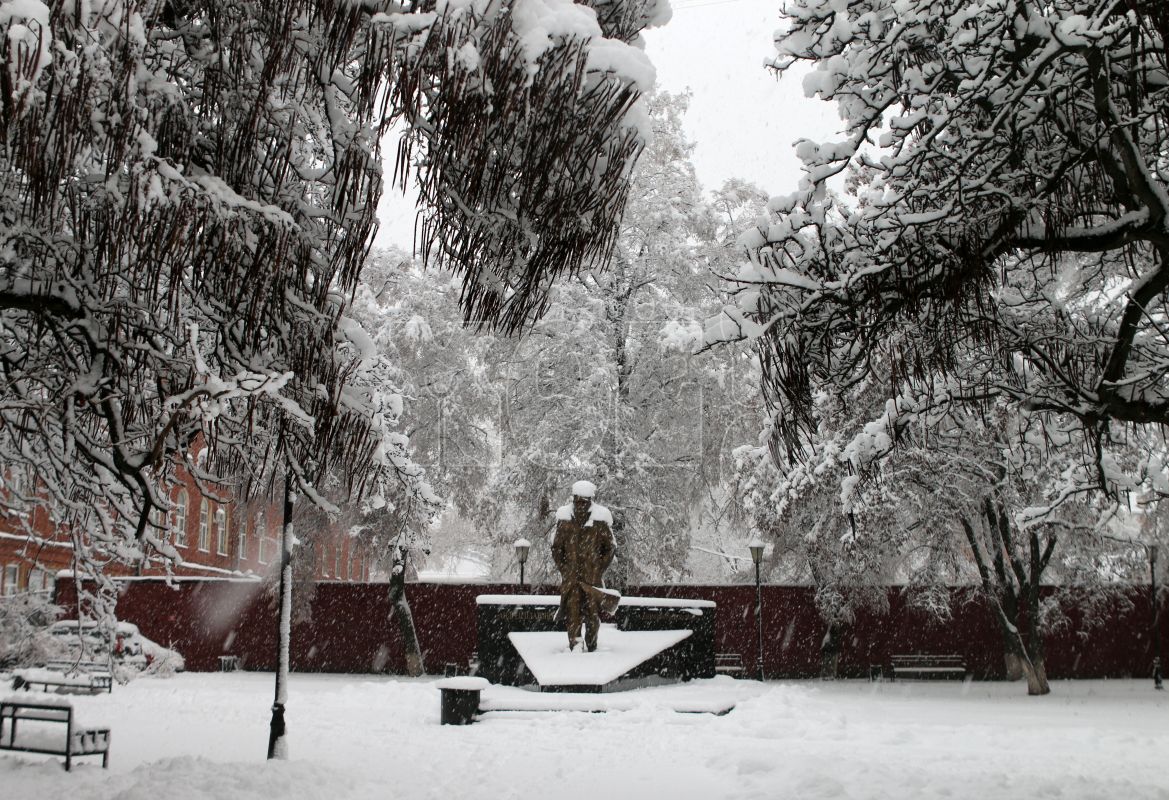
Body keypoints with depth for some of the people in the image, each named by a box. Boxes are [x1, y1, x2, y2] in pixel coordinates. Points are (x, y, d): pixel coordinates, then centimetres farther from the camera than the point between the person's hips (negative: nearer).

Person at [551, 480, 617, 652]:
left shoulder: (600, 520, -2)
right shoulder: (564, 519, 2)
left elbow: (609, 549, 6)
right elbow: (556, 548, 10)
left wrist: (599, 571, -2)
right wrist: (564, 569, 1)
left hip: (592, 575, -1)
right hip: (571, 576, 1)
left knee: (592, 612, 3)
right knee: (572, 611, -3)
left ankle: (591, 646, 16)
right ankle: (574, 643, 3)